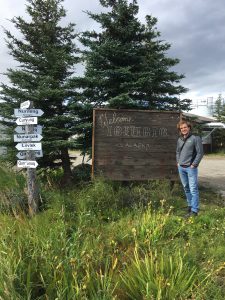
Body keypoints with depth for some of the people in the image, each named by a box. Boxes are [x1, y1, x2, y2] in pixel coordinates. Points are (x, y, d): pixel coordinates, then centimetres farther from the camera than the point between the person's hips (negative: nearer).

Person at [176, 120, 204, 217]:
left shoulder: (195, 138, -6)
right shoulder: (179, 140, 11)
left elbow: (200, 153, -9)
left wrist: (194, 164, -12)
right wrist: (178, 162, 10)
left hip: (191, 168, -6)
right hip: (181, 168, 6)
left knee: (193, 189, -6)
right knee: (186, 188, 14)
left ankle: (194, 210, -3)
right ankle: (190, 205, 28)